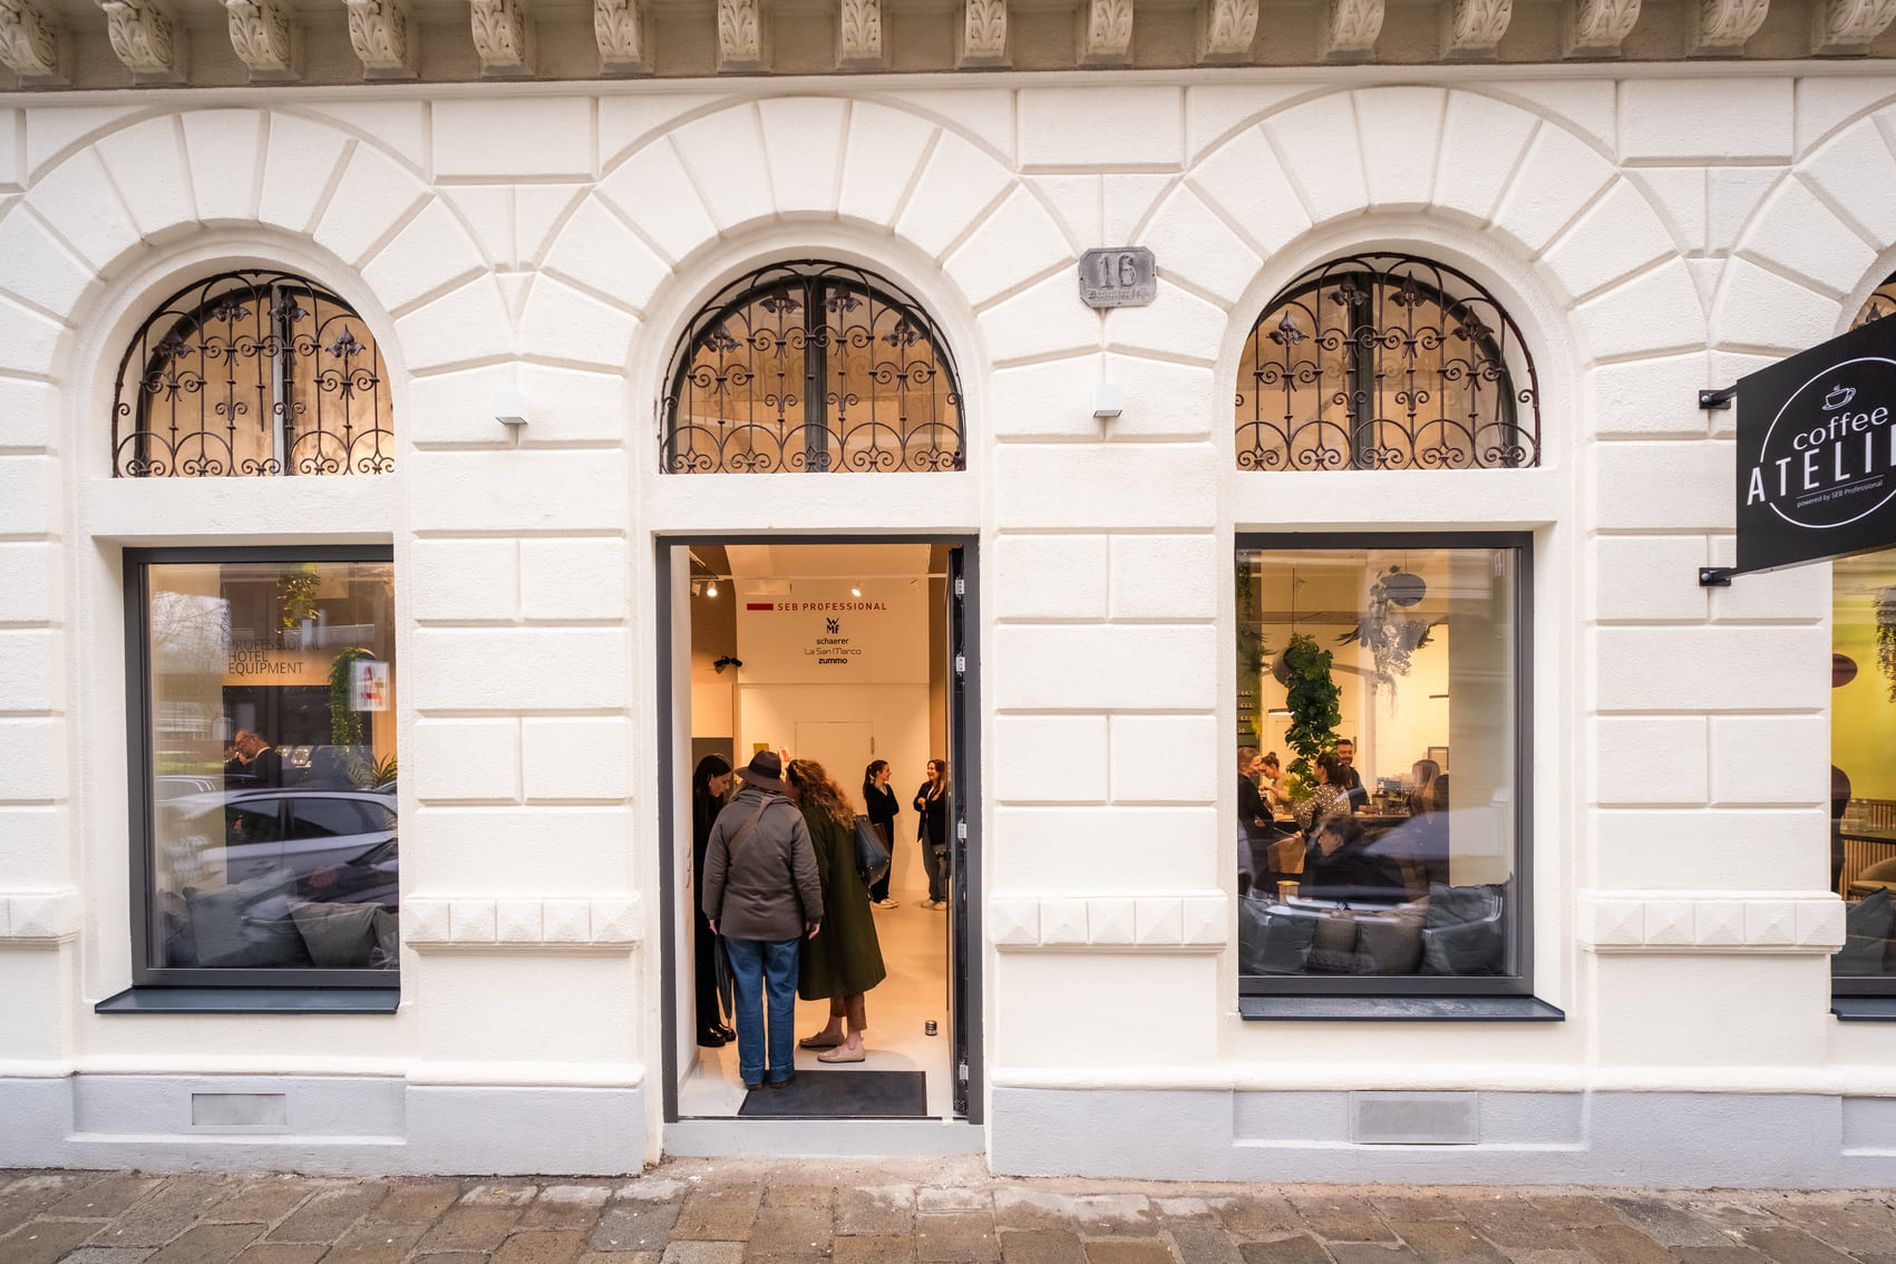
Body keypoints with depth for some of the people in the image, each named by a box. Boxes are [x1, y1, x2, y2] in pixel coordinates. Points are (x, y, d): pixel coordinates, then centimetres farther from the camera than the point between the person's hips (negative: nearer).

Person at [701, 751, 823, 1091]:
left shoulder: (728, 815, -5)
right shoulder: (791, 817, -10)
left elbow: (714, 872, 0)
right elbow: (807, 875, -9)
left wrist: (712, 912, 12)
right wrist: (814, 914, 3)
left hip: (738, 922, 1)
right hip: (783, 922, -1)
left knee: (747, 996, 10)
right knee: (781, 996, 10)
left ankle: (752, 1072, 19)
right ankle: (781, 1071, 19)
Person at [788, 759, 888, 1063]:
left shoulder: (811, 816, -20)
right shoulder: (838, 809, 7)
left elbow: (818, 870, -22)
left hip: (834, 904, -9)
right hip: (850, 900, 9)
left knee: (844, 967, -1)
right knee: (840, 966, 18)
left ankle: (854, 1043, 9)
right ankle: (833, 1030, 33)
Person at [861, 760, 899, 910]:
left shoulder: (887, 788, 13)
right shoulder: (870, 788, -9)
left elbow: (895, 808, 4)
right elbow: (877, 810, -18)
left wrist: (885, 810, -11)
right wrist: (889, 809, -5)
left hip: (888, 827, 7)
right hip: (877, 827, -7)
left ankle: (884, 894, 18)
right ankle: (876, 898, 2)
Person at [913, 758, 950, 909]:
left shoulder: (946, 787, -9)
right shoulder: (925, 786, 13)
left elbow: (942, 804, -22)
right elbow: (916, 804, 8)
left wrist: (925, 803, -9)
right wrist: (930, 806, -13)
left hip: (940, 830, -7)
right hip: (926, 829, 7)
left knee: (942, 866, -1)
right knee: (929, 866, 12)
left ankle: (943, 898, 8)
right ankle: (934, 896, 23)